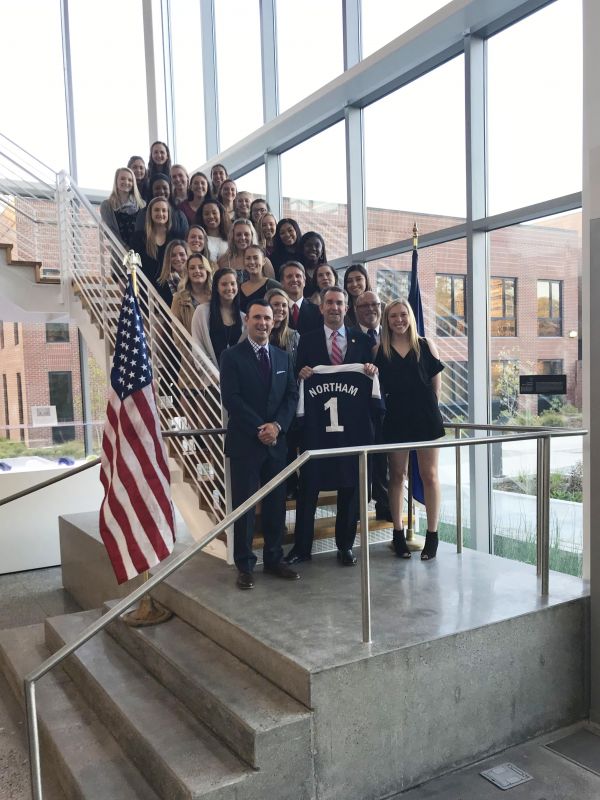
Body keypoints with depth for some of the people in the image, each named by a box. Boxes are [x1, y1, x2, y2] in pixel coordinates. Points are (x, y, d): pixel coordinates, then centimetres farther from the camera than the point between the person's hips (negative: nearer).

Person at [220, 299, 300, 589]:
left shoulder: (283, 357, 12)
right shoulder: (232, 356, -3)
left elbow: (292, 395, 8)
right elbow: (231, 398, -11)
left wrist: (277, 425, -9)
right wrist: (259, 429, -15)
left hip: (276, 441, 5)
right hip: (244, 442, -4)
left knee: (276, 503, 10)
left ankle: (274, 559, 22)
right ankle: (245, 565, 12)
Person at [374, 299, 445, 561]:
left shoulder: (425, 345, 2)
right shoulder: (380, 350, 3)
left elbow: (436, 382, 6)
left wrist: (428, 407, 6)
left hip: (426, 417, 0)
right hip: (396, 418, 1)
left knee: (429, 475, 3)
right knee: (397, 475, 7)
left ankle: (432, 535, 11)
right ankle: (398, 533, 16)